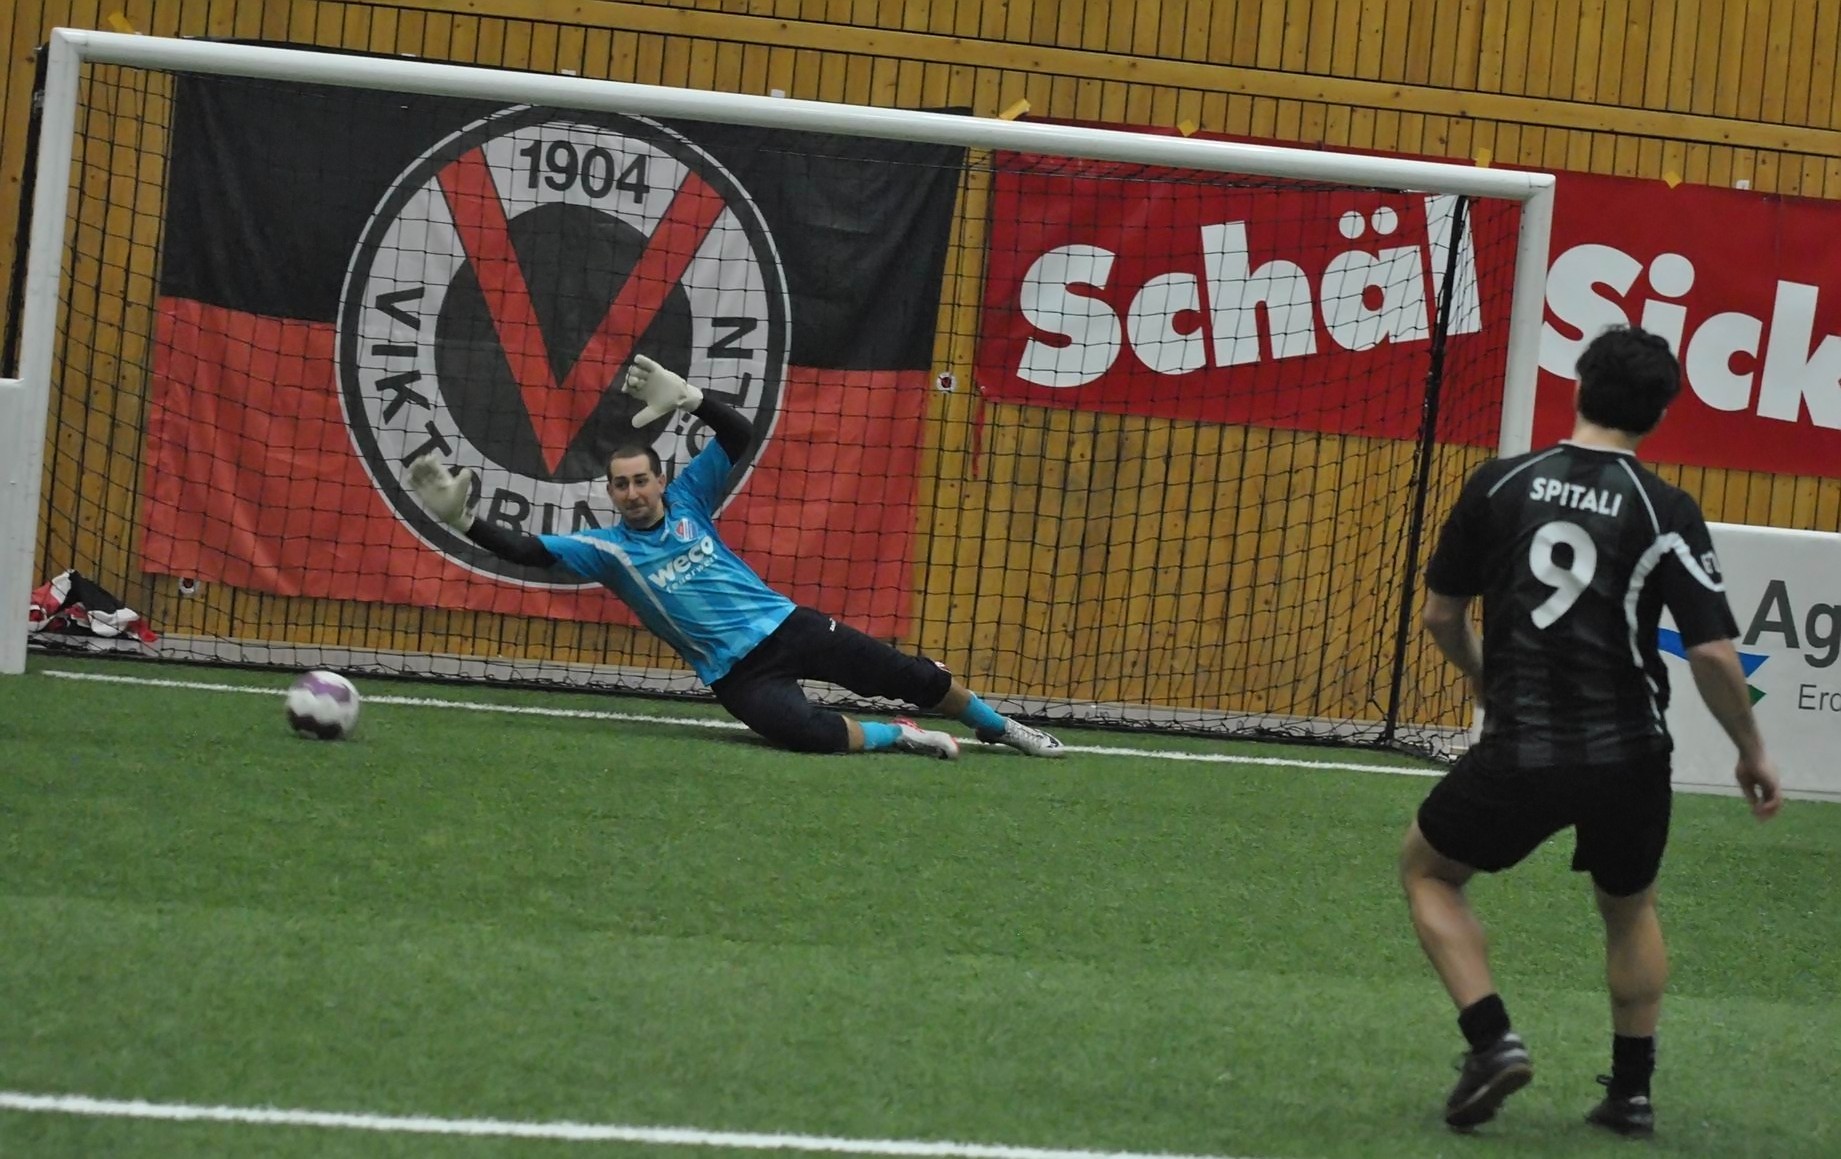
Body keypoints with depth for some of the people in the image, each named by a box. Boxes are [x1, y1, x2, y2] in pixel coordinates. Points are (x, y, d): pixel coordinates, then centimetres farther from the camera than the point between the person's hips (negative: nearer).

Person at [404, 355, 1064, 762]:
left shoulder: (687, 499, 2)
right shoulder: (606, 549, -6)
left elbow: (738, 436, -1)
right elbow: (528, 552, -17)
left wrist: (687, 399, -18)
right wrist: (462, 520, -29)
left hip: (787, 626, 4)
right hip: (739, 675, -4)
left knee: (911, 677, 6)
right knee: (806, 732, -34)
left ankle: (998, 728, 29)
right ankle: (899, 736, -8)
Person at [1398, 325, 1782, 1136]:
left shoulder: (1500, 484, -1)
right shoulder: (1667, 512, -5)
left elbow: (1440, 615, 8)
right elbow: (1712, 653, -10)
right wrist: (1752, 754, 5)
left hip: (1521, 750, -1)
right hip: (1627, 756, 1)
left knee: (1428, 869, 22)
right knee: (1630, 910, 28)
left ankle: (1492, 1040, 5)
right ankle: (1631, 1090, 27)